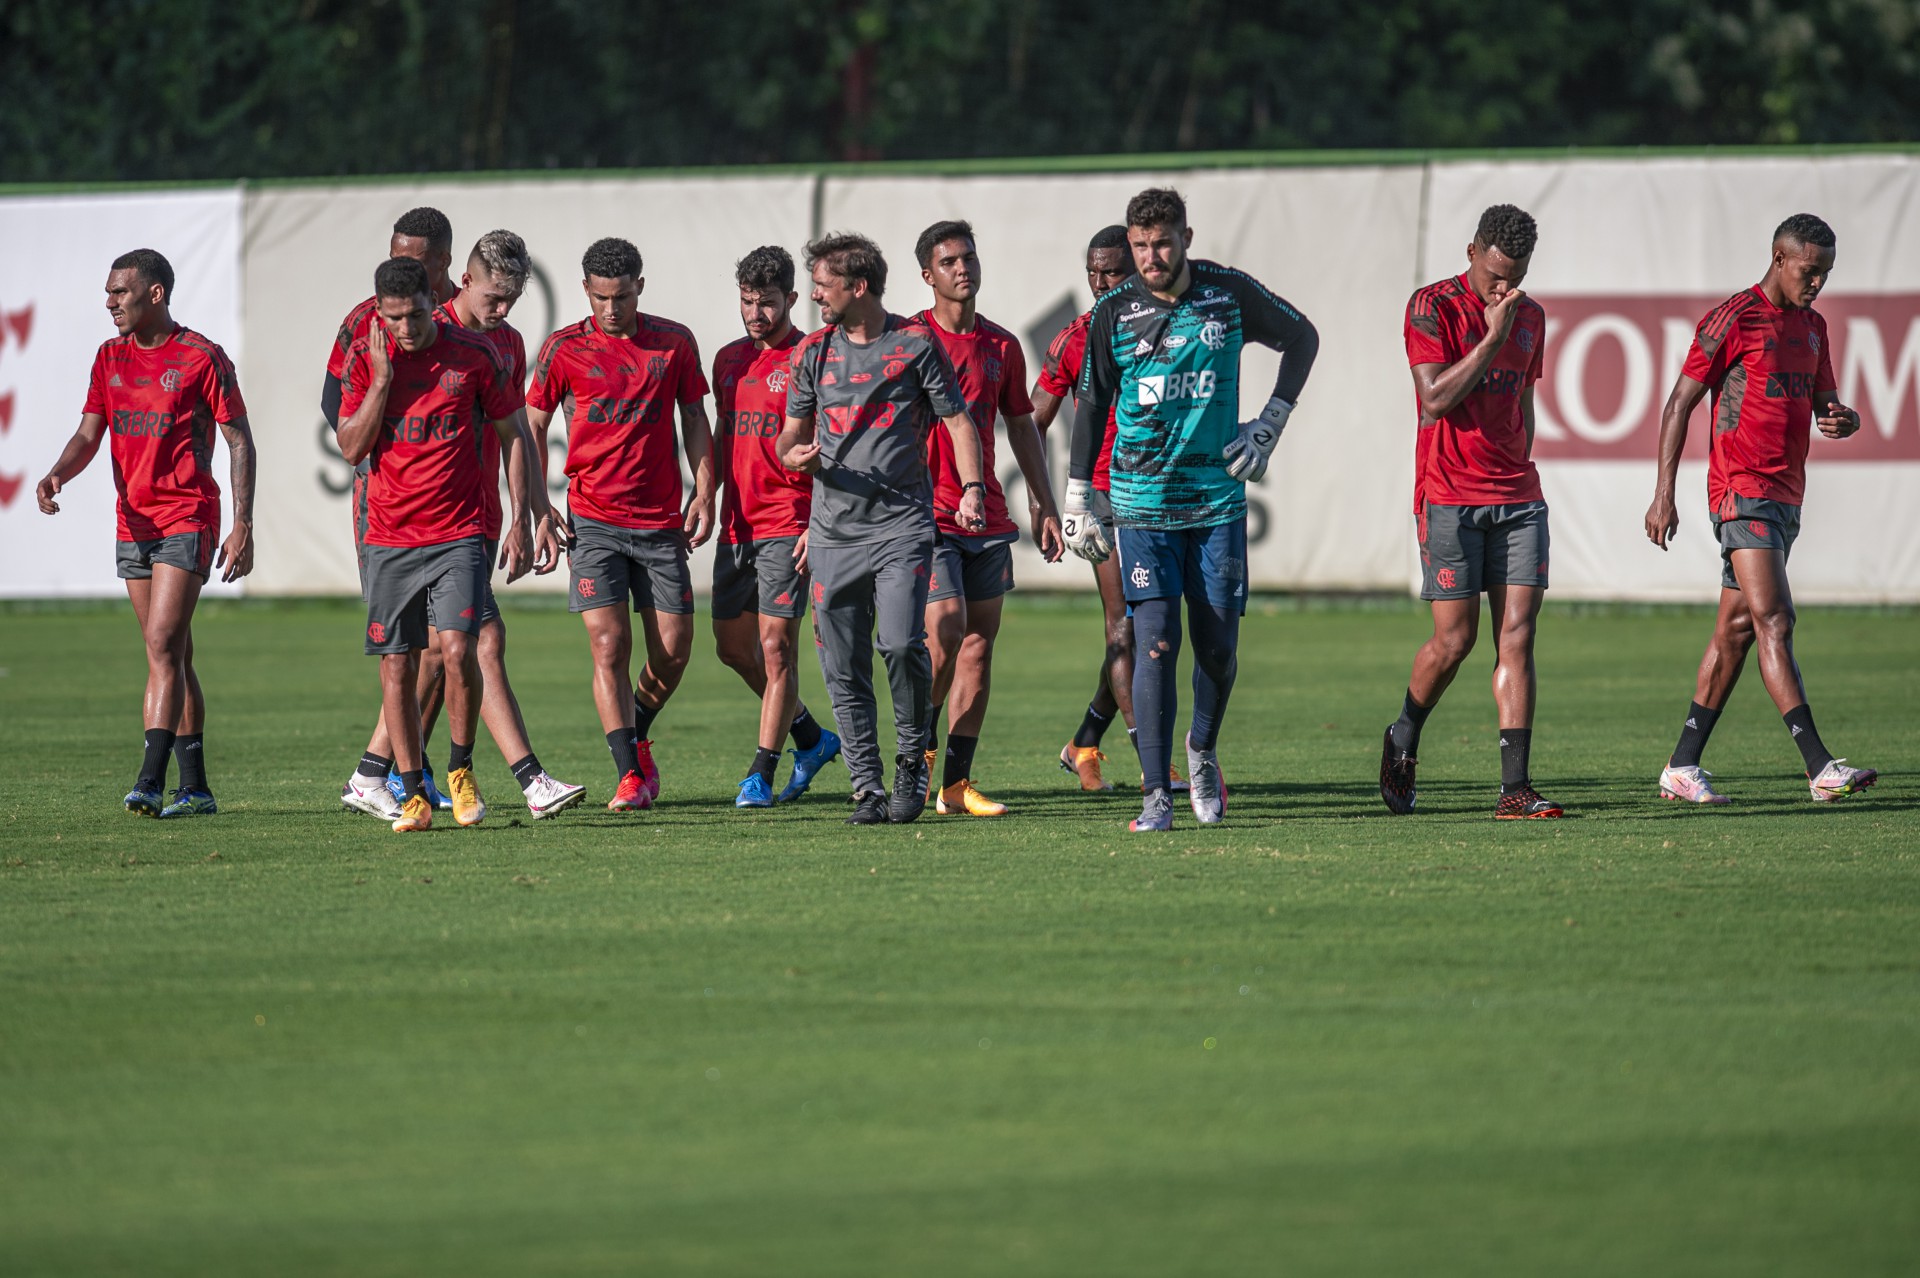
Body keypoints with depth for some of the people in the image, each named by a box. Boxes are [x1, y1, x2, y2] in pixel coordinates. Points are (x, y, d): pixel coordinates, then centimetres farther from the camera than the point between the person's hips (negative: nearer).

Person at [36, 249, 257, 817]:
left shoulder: (202, 358, -7)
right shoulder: (110, 358, 11)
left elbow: (240, 441, -5)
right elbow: (89, 434, 8)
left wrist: (243, 525, -12)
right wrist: (57, 475, -14)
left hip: (187, 520, -7)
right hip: (133, 524, 7)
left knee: (163, 647, -16)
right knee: (173, 657, 10)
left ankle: (150, 782, -22)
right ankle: (195, 787, 14)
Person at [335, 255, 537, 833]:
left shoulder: (474, 355, -3)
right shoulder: (365, 358, 1)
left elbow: (512, 435, 6)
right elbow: (352, 448, -3)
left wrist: (520, 521, 2)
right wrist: (382, 380, -13)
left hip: (459, 534, -2)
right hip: (390, 538, 2)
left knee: (456, 648, -17)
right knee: (397, 666, 1)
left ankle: (461, 770, 3)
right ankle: (414, 795, 10)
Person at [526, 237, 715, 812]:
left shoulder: (675, 342, 5)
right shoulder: (563, 349, 0)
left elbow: (695, 419, 13)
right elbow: (533, 426, 6)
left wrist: (705, 492, 3)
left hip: (661, 521, 2)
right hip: (594, 521, -2)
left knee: (673, 653, 2)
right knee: (610, 646, -11)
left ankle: (637, 737, 29)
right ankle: (630, 775, -8)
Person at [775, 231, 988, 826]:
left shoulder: (916, 344, 1)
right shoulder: (813, 351, 11)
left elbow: (958, 421, 5)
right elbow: (791, 433, 18)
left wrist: (972, 488, -10)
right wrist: (795, 455, -6)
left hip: (903, 521, -4)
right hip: (834, 527, 4)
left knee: (901, 642, -19)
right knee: (843, 668, 0)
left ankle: (912, 758, 1)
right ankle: (867, 788, 7)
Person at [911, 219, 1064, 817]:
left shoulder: (1001, 346, 11)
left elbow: (1022, 426, 19)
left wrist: (1045, 505, 15)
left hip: (988, 516, 5)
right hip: (927, 513, -5)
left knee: (980, 640, 3)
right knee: (946, 629, -16)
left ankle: (957, 783, 6)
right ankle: (922, 745, 8)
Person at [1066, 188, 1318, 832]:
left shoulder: (1230, 294, -2)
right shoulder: (1114, 312, -2)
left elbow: (1302, 337, 15)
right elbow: (1092, 403, 8)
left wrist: (1270, 425, 7)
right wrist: (1079, 501, 6)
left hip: (1218, 498, 1)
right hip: (1141, 504, -1)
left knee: (1218, 646, 3)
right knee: (1156, 642, -11)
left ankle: (1203, 751, 31)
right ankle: (1156, 795, -10)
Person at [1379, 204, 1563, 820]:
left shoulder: (1530, 316, 14)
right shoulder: (1433, 307, -6)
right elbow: (1435, 399, -15)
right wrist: (1493, 338, -17)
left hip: (1517, 498, 5)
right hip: (1450, 498, -5)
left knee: (1517, 635, -4)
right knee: (1454, 640, -4)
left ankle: (1515, 787, -8)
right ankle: (1403, 743, 24)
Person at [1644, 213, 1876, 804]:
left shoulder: (1812, 325, 16)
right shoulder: (1734, 319, -8)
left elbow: (1823, 401, 22)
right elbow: (1679, 404, -7)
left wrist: (1842, 418, -5)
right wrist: (1664, 494, -11)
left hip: (1785, 497, 9)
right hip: (1741, 489, -9)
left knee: (1736, 628, 10)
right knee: (1774, 621, -16)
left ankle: (1682, 767, 16)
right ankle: (1820, 768, -25)